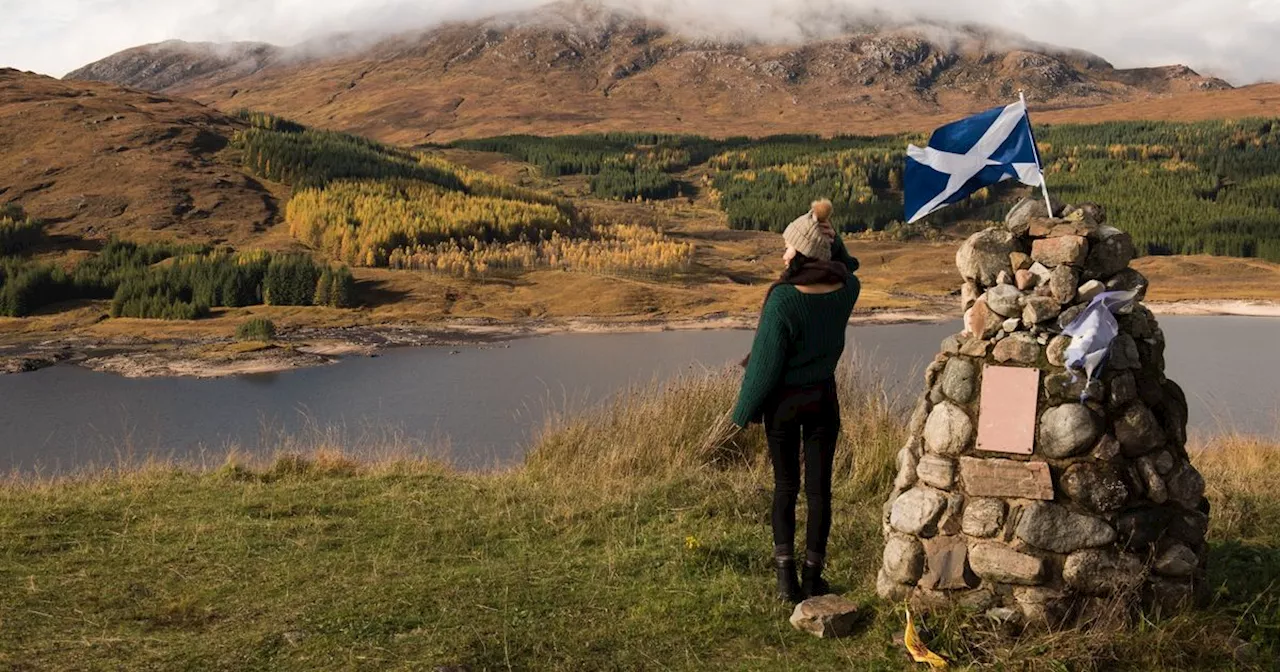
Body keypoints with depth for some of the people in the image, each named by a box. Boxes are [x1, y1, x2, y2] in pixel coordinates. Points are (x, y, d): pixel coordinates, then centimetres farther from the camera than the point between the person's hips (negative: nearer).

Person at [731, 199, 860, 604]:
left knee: (785, 487, 11)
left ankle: (786, 576, 8)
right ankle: (813, 577, 15)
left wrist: (746, 411, -4)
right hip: (824, 399, 3)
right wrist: (832, 239, -1)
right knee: (819, 488, 9)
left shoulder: (783, 298, -22)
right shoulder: (846, 291, -8)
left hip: (783, 403, -3)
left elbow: (766, 362, -16)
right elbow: (845, 265, 19)